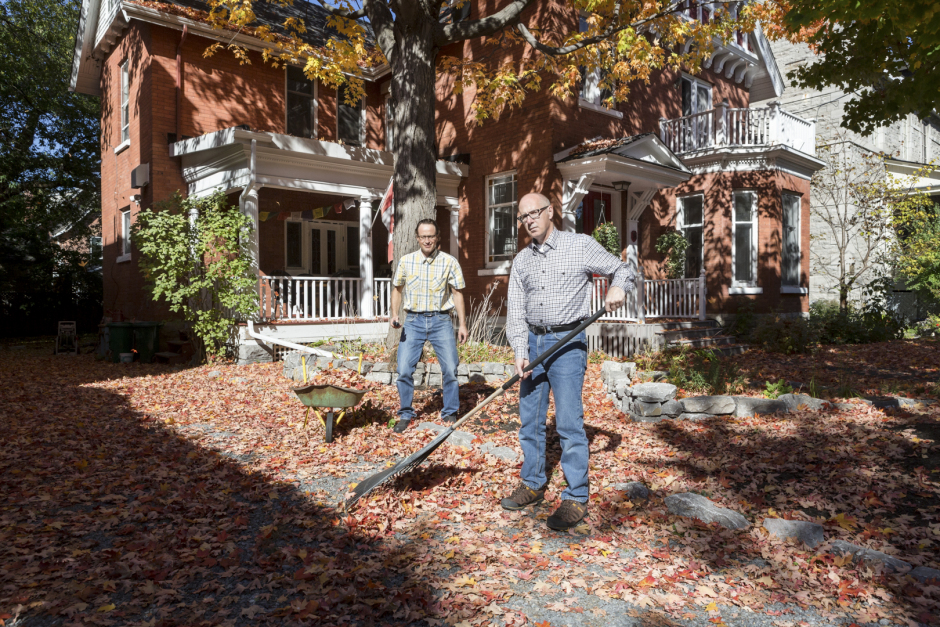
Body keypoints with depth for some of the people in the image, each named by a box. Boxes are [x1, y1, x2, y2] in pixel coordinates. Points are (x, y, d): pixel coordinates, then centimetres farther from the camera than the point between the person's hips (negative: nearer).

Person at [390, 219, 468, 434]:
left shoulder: (449, 262, -1)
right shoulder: (406, 261, 3)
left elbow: (457, 293, 4)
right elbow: (398, 289, 12)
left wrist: (462, 323, 1)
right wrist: (394, 314, -4)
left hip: (440, 320, -1)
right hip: (413, 320, 1)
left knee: (450, 369, -2)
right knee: (404, 369, -4)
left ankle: (450, 414, 17)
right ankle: (405, 414, 14)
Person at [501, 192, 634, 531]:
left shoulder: (581, 245, -2)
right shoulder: (521, 261, 10)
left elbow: (623, 270, 5)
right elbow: (516, 312, 5)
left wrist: (618, 287, -19)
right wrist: (520, 353, -8)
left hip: (567, 342, -5)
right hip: (532, 341, 5)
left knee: (569, 420, -6)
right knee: (529, 418, 10)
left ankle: (576, 498, 5)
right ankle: (533, 485, 26)